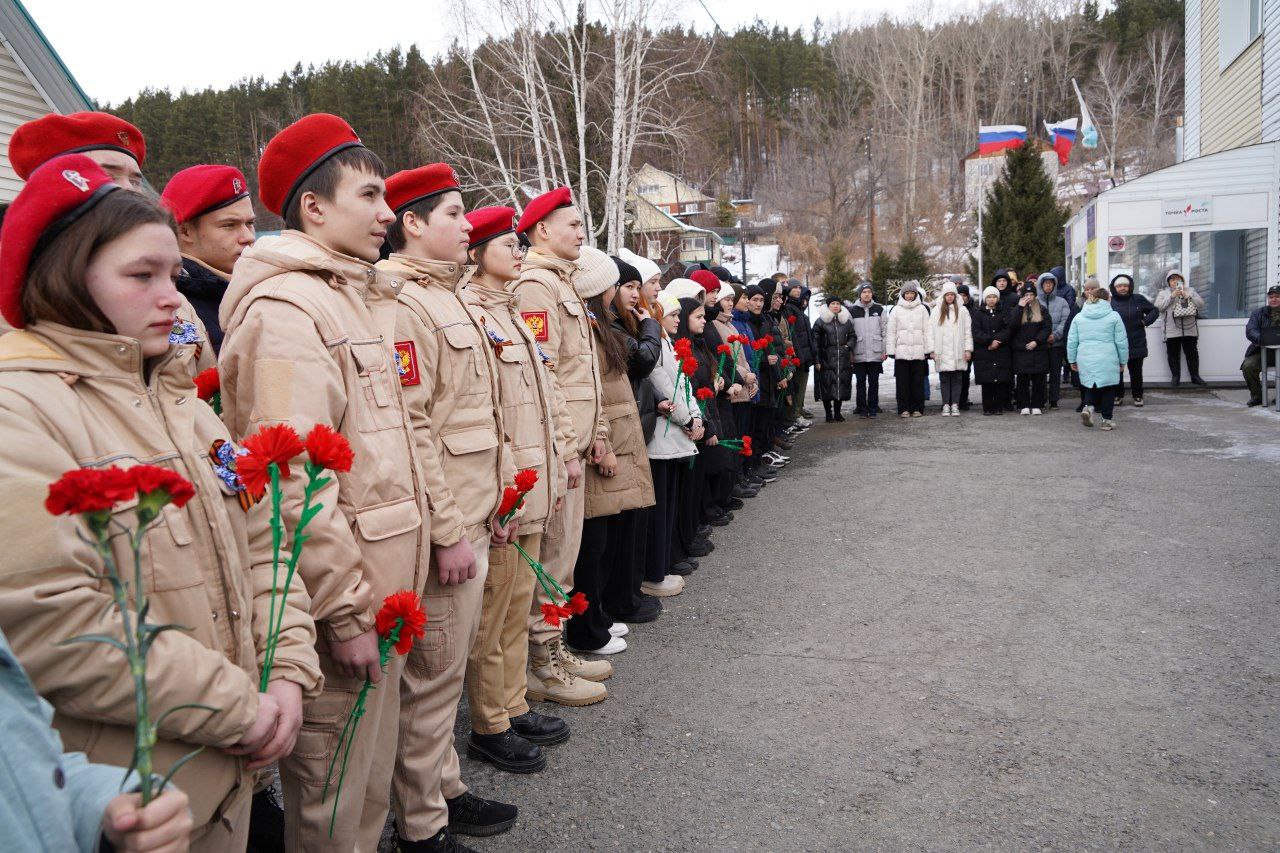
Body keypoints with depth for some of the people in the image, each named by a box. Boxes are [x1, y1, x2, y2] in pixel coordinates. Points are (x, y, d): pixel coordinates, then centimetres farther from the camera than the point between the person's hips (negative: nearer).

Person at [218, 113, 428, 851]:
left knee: (370, 776, 22)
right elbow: (292, 483, -23)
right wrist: (346, 610, -20)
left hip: (376, 588, 9)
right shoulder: (284, 309, -16)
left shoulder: (361, 299, 15)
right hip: (335, 600, -9)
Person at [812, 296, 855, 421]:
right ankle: (828, 413, 8)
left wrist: (848, 345, 0)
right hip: (827, 359, -3)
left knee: (842, 386, 5)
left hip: (843, 359, 4)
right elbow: (815, 341, -3)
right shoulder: (821, 321, 0)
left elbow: (853, 336, 22)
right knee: (827, 387, -4)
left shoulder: (847, 321, 12)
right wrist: (817, 360, -9)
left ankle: (837, 412, 18)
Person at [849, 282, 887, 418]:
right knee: (861, 382, 5)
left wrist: (885, 350, 0)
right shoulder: (852, 311, 3)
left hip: (875, 354, 0)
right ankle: (861, 408, 12)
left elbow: (885, 330, 6)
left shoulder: (879, 309, 7)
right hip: (859, 354, 0)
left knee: (874, 382, 4)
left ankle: (873, 408, 11)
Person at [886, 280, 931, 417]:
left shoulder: (922, 309, 9)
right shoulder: (896, 310, 6)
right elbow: (890, 332, 5)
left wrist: (928, 350, 3)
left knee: (918, 381, 2)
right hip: (901, 352, 0)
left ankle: (917, 408, 9)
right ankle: (904, 408, 6)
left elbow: (926, 331, 8)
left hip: (918, 352, 1)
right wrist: (891, 350, -2)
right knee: (903, 382, 0)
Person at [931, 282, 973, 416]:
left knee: (956, 379, 0)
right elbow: (931, 331, 3)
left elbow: (968, 331, 5)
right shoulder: (937, 310, 6)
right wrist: (932, 349, -3)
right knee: (944, 379, 2)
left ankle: (955, 405, 4)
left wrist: (968, 349, -2)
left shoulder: (962, 310, 6)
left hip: (958, 352, 0)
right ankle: (946, 405, 6)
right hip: (942, 352, 0)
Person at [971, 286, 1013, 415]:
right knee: (986, 382, -3)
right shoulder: (978, 314, 7)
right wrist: (990, 340, -15)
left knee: (1000, 382, -1)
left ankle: (999, 407, 5)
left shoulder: (1003, 313, 13)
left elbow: (1008, 330, 1)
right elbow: (976, 333, -4)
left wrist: (997, 340, -14)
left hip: (1001, 352, 2)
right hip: (983, 353, -1)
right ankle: (987, 408, 4)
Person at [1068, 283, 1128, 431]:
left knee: (1090, 386, 17)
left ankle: (1088, 406, -9)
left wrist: (1072, 360, 17)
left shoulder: (1079, 317, 7)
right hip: (1107, 360, -2)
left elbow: (1071, 341, 8)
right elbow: (1122, 341, 1)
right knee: (1108, 388, 10)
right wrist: (1123, 361, 11)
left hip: (1085, 360, 2)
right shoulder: (1114, 316, 0)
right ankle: (1107, 419, 11)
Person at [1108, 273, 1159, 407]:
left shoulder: (1138, 299, 4)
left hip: (1136, 345, 1)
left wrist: (1145, 321, -3)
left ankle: (1138, 396, 20)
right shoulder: (1110, 302, 0)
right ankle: (1118, 395, 20)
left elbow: (1154, 311, 13)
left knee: (1136, 372, 7)